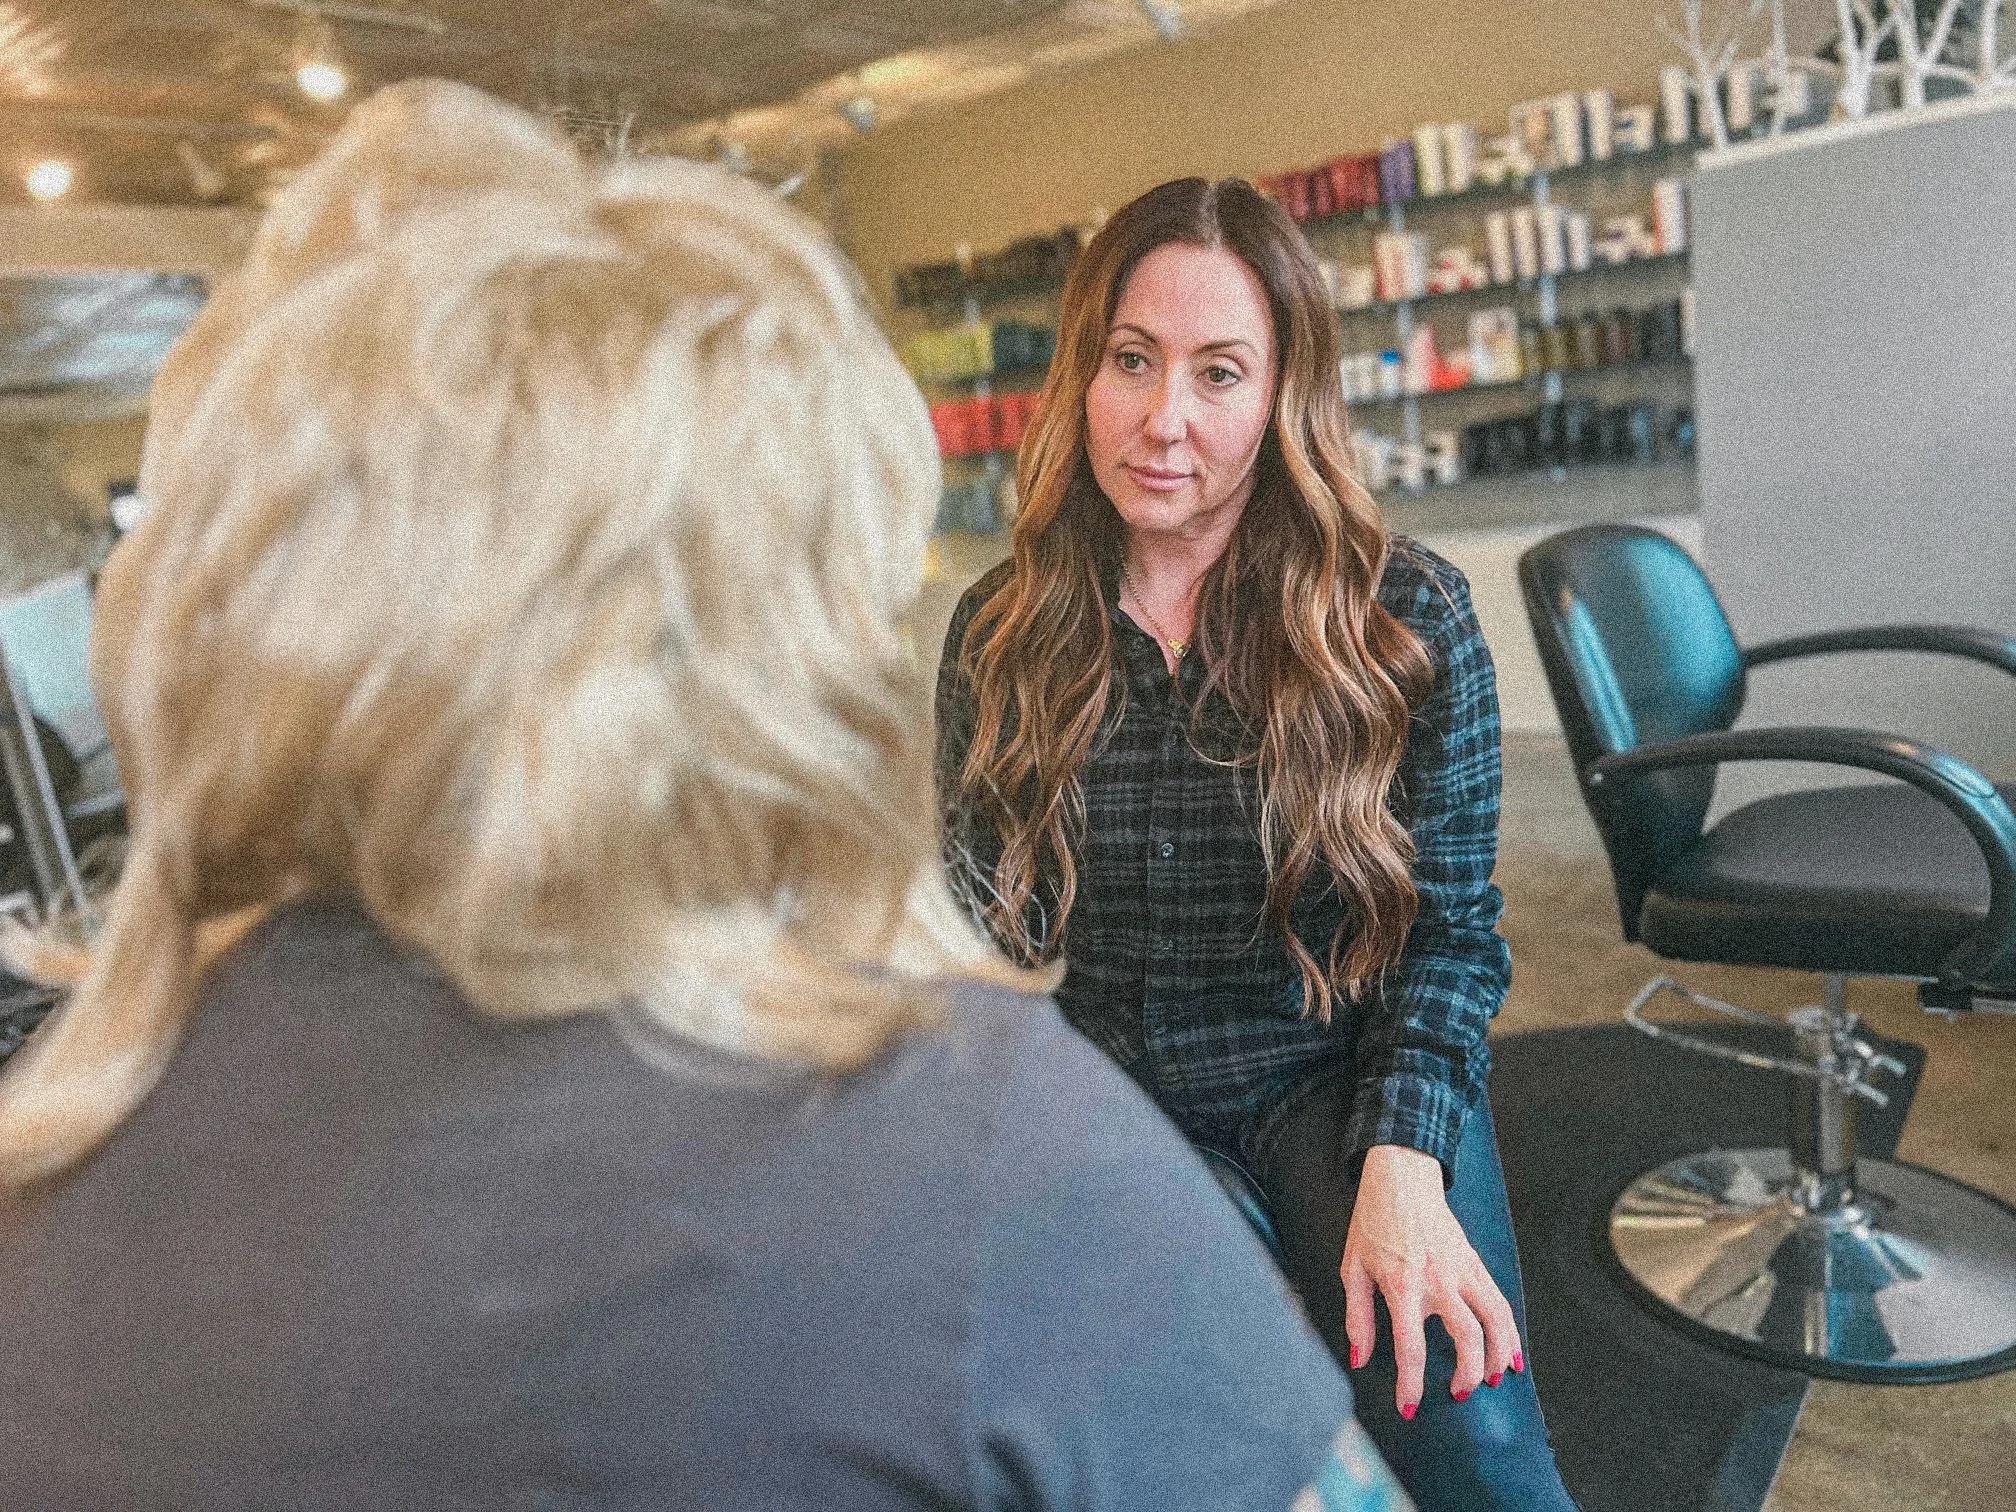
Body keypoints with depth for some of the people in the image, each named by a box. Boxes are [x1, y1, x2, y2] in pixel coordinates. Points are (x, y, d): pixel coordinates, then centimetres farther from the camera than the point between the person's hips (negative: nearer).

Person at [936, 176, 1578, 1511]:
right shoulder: (1002, 634, -2)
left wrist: (1402, 1164, -19)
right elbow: (992, 925, 2)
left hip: (1340, 1071, -1)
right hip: (1112, 1087, 2)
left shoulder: (1408, 616, -8)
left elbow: (1451, 926, -5)